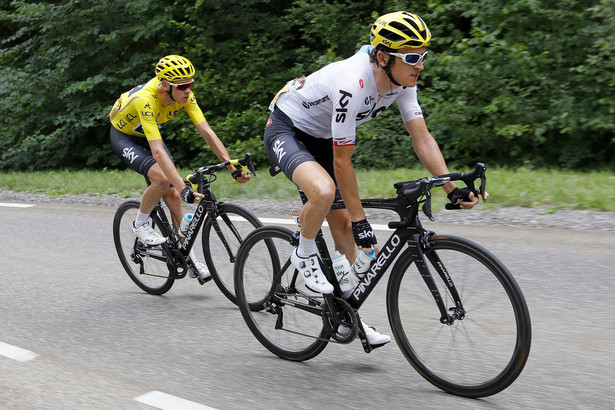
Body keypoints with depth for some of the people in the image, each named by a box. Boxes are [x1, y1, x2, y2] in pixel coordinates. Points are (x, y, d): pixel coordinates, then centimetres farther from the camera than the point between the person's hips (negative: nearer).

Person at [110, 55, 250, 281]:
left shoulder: (184, 94, -22)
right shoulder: (146, 100, -39)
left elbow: (206, 131, -22)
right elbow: (158, 152, -47)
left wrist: (233, 168, -30)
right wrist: (183, 187, -54)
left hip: (148, 135, 5)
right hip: (124, 137, -5)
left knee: (173, 197, -5)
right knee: (161, 179, -31)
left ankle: (190, 260, 2)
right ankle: (140, 225, -3)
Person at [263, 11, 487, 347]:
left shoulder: (402, 80, -13)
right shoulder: (352, 84, -36)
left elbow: (422, 138, -10)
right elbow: (342, 162, -30)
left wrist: (452, 188, -19)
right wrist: (360, 219, -26)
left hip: (319, 137, 8)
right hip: (285, 130, -8)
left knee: (344, 229, 5)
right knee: (324, 191, -39)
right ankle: (304, 255, -8)